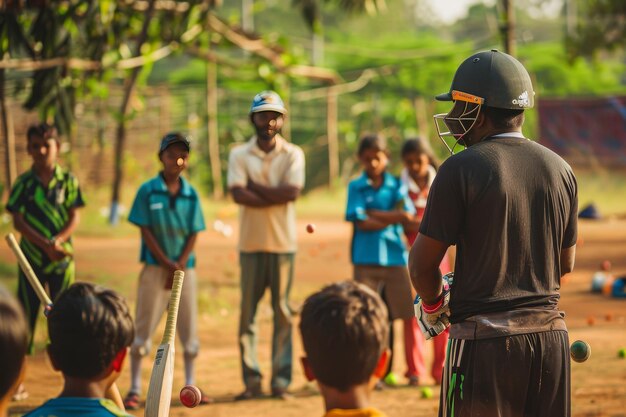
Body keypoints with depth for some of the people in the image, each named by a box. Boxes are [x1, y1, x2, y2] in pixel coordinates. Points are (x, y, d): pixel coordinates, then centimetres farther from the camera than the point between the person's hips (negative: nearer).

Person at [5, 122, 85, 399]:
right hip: (31, 258, 0)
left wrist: (58, 241, -19)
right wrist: (46, 245, -16)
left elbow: (74, 217, -2)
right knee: (26, 314, 1)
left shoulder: (68, 180, 1)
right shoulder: (23, 183, 0)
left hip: (62, 258, 0)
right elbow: (18, 222, -5)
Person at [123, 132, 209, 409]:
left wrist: (180, 266, -8)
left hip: (185, 268, 3)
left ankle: (190, 386, 16)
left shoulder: (191, 194, 4)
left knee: (189, 329, 6)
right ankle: (134, 389, 4)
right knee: (143, 329, -2)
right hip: (155, 267, -3)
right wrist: (168, 264, -11)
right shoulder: (147, 191, -4)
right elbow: (146, 231, -6)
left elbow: (193, 234, 3)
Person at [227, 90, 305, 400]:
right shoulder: (239, 155, 5)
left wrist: (255, 187, -9)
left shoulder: (293, 154, 4)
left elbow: (292, 191, -12)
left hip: (283, 243, 0)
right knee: (247, 311, 0)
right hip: (251, 243, 0)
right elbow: (238, 194, -10)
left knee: (282, 311, 1)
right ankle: (251, 380, 4)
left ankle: (281, 380, 4)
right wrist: (276, 197, -13)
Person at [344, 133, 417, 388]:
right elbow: (361, 223, -8)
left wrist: (374, 214, -9)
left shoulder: (397, 186, 9)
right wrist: (394, 217, -7)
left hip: (394, 257, 1)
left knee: (390, 317, 1)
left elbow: (408, 218, -5)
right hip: (366, 259, -1)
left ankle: (385, 371, 10)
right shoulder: (356, 187, 5)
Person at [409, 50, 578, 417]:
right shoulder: (560, 169, 7)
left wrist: (433, 304, 11)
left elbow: (422, 263, -7)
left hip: (484, 338, -5)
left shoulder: (461, 169, -10)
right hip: (551, 332, 5)